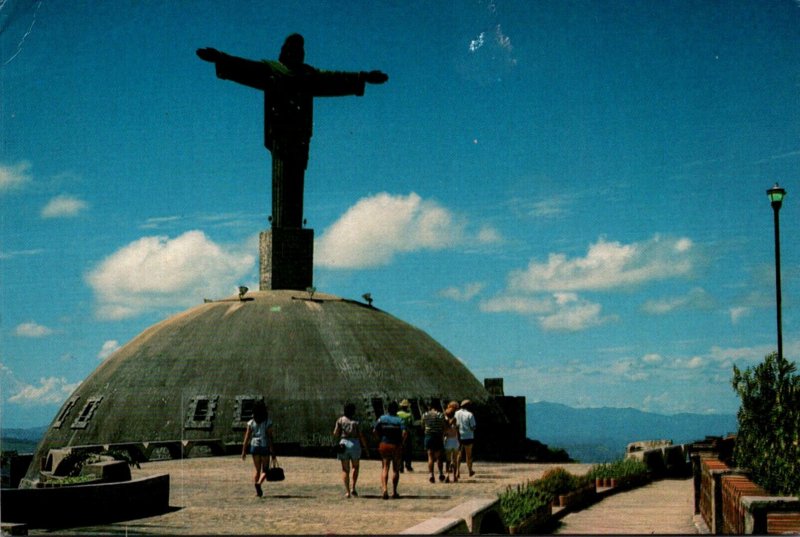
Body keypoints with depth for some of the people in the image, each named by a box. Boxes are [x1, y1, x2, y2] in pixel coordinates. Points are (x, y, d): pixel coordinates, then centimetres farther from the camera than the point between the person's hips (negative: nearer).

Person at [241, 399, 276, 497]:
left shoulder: (251, 423, 2)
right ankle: (259, 483, -22)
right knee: (265, 470, 7)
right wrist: (273, 453, -7)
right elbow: (270, 438, -9)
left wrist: (244, 451, 4)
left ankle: (257, 491, 9)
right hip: (265, 447, -3)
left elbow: (246, 438, 0)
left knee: (258, 470, 15)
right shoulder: (268, 422, -6)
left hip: (254, 446, 3)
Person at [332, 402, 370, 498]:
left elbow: (335, 434, -3)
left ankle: (347, 491, -3)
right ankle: (353, 488, 6)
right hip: (355, 444, 0)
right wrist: (366, 448, 6)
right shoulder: (356, 422, -1)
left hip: (343, 444, 0)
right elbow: (361, 436, -2)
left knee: (345, 469, 6)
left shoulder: (340, 420, 1)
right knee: (355, 467, 19)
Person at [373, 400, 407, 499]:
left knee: (384, 468, 2)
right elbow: (405, 432, -19)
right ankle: (394, 492, 13)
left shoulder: (382, 418, 1)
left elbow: (375, 431, -5)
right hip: (396, 446, -1)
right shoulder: (399, 420, -5)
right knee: (396, 469, 11)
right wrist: (402, 441, -3)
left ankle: (385, 488, -19)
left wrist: (381, 438, 9)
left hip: (384, 445, 1)